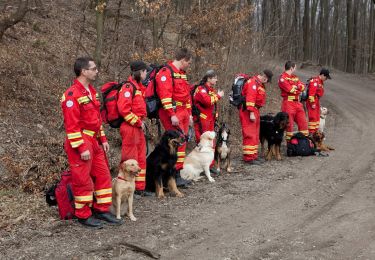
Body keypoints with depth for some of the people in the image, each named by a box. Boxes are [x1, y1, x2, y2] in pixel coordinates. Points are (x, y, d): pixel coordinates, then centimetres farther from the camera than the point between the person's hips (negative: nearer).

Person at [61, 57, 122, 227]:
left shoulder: (91, 91, 12)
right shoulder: (72, 95, -18)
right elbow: (71, 125, -20)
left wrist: (103, 139, 16)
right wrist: (82, 148, -21)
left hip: (94, 141, 9)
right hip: (81, 143, -9)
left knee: (103, 175, 13)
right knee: (83, 180, 1)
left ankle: (102, 210, 25)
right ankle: (83, 215, 15)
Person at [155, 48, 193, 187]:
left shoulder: (182, 74, 21)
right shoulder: (166, 72, -11)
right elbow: (165, 95, -20)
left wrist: (189, 114, 21)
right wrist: (172, 115, -23)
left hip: (183, 112, 10)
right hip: (172, 112, -10)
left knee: (182, 142, 10)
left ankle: (179, 172, 17)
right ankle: (175, 174, -8)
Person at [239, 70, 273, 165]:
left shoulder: (259, 84, 18)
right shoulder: (253, 82, -14)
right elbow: (250, 98, -22)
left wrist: (256, 112, 16)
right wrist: (251, 113, -26)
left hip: (254, 110, 11)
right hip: (248, 111, -11)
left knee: (255, 135, 14)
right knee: (250, 135, -10)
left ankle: (254, 156, 22)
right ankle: (249, 158, -8)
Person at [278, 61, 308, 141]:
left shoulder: (295, 77, 18)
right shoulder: (283, 78, -8)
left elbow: (302, 87, 8)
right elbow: (290, 89, -18)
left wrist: (295, 87, -12)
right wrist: (297, 87, 1)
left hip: (297, 103, 8)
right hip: (288, 103, -8)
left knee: (303, 122, 9)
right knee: (289, 124, -3)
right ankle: (289, 141, 6)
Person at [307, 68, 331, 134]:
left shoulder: (320, 82, 14)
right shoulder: (315, 81, -19)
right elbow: (311, 93, -24)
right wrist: (312, 103, -23)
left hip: (316, 101, 11)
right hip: (311, 101, -11)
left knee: (317, 118, 15)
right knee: (313, 117, -11)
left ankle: (315, 132, 23)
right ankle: (311, 133, -9)